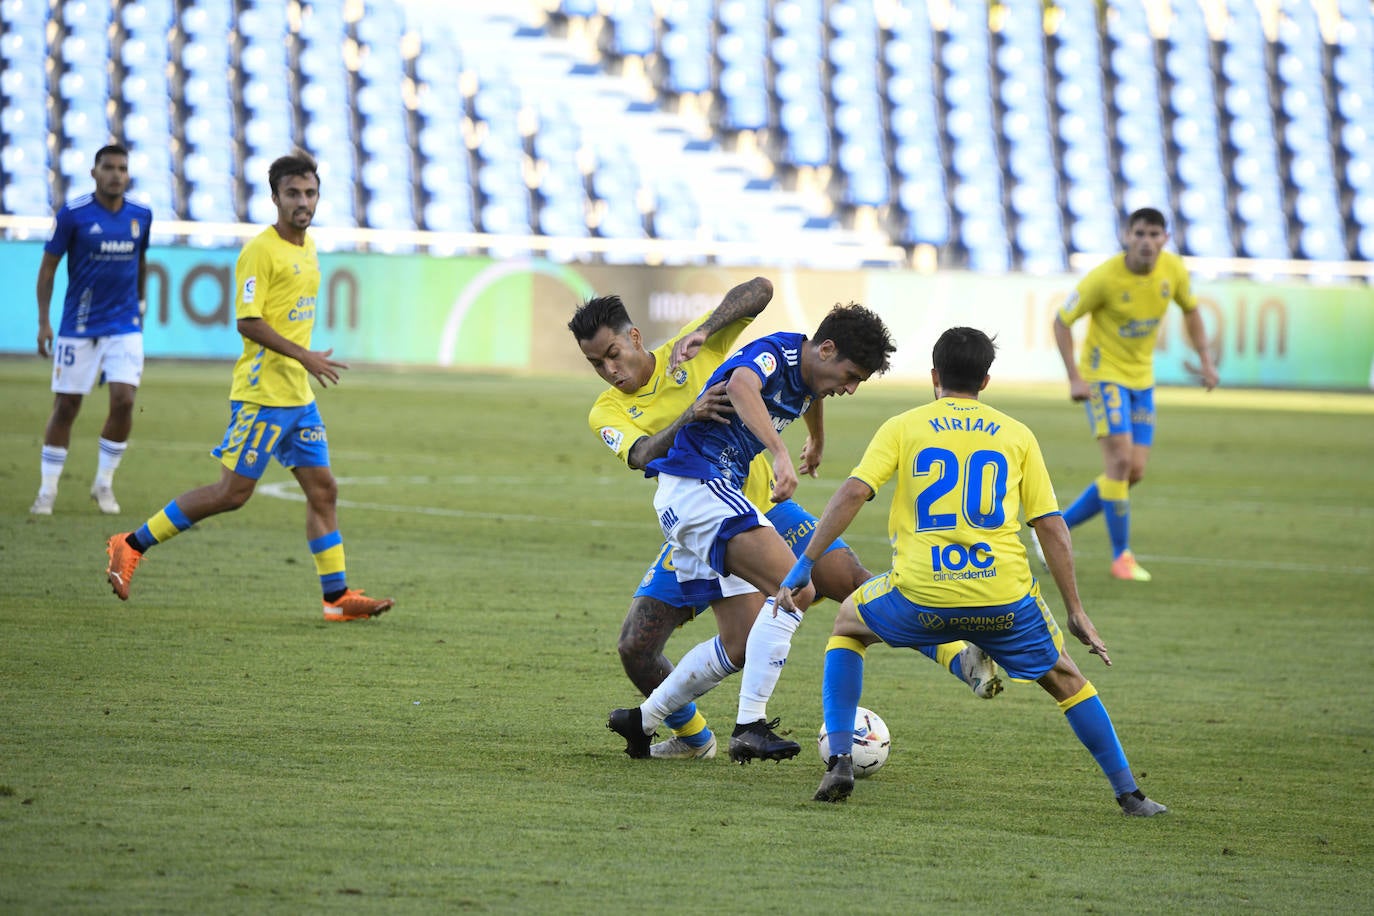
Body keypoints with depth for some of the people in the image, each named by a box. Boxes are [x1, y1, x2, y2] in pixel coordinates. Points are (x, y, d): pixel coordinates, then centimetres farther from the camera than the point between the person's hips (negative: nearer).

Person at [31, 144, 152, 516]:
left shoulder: (141, 215, 2)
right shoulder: (73, 214, -9)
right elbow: (48, 266, -4)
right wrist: (43, 322, -7)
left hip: (125, 326, 2)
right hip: (78, 327, -2)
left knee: (123, 400, -12)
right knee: (66, 406, 1)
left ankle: (104, 483, 6)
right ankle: (47, 490, 12)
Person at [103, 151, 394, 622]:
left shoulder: (308, 247, 13)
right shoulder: (260, 250, -14)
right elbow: (248, 321, -20)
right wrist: (305, 356, -22)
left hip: (299, 397, 8)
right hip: (262, 393, -8)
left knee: (322, 489, 5)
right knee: (233, 491, -7)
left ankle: (337, 597, 9)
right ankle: (132, 544, 3)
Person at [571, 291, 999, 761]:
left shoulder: (694, 349, -5)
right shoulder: (607, 413, -4)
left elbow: (759, 290, -14)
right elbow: (641, 456, -26)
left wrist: (702, 332, -28)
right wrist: (689, 416, -45)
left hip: (761, 505, -2)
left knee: (854, 583, -17)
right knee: (635, 648, -6)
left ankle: (957, 656, -13)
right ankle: (692, 736, 18)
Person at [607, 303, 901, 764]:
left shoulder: (807, 370, 13)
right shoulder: (773, 353, -15)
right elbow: (741, 386, -40)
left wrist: (817, 441, 60)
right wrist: (781, 454, -51)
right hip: (695, 486, -10)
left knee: (745, 643, 10)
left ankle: (642, 721, 20)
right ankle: (750, 726, -25)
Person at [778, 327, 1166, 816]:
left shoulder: (902, 427, 10)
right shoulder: (1017, 436, 13)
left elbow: (853, 492, -4)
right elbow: (1051, 526, 10)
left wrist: (804, 566, 0)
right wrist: (1076, 612, 14)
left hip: (920, 596, -1)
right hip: (1004, 600, 1)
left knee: (847, 625, 29)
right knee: (1065, 679, 25)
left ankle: (840, 761, 15)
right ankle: (1129, 793, 20)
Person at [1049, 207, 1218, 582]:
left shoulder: (1173, 269, -7)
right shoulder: (1104, 277, -21)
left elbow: (1190, 309, 13)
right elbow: (1062, 321, -12)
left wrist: (1205, 360, 4)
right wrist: (1075, 378, -19)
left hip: (1142, 378, 6)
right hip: (1103, 373, -6)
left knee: (1133, 472, 2)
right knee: (1120, 459, -18)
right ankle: (1121, 556, -6)